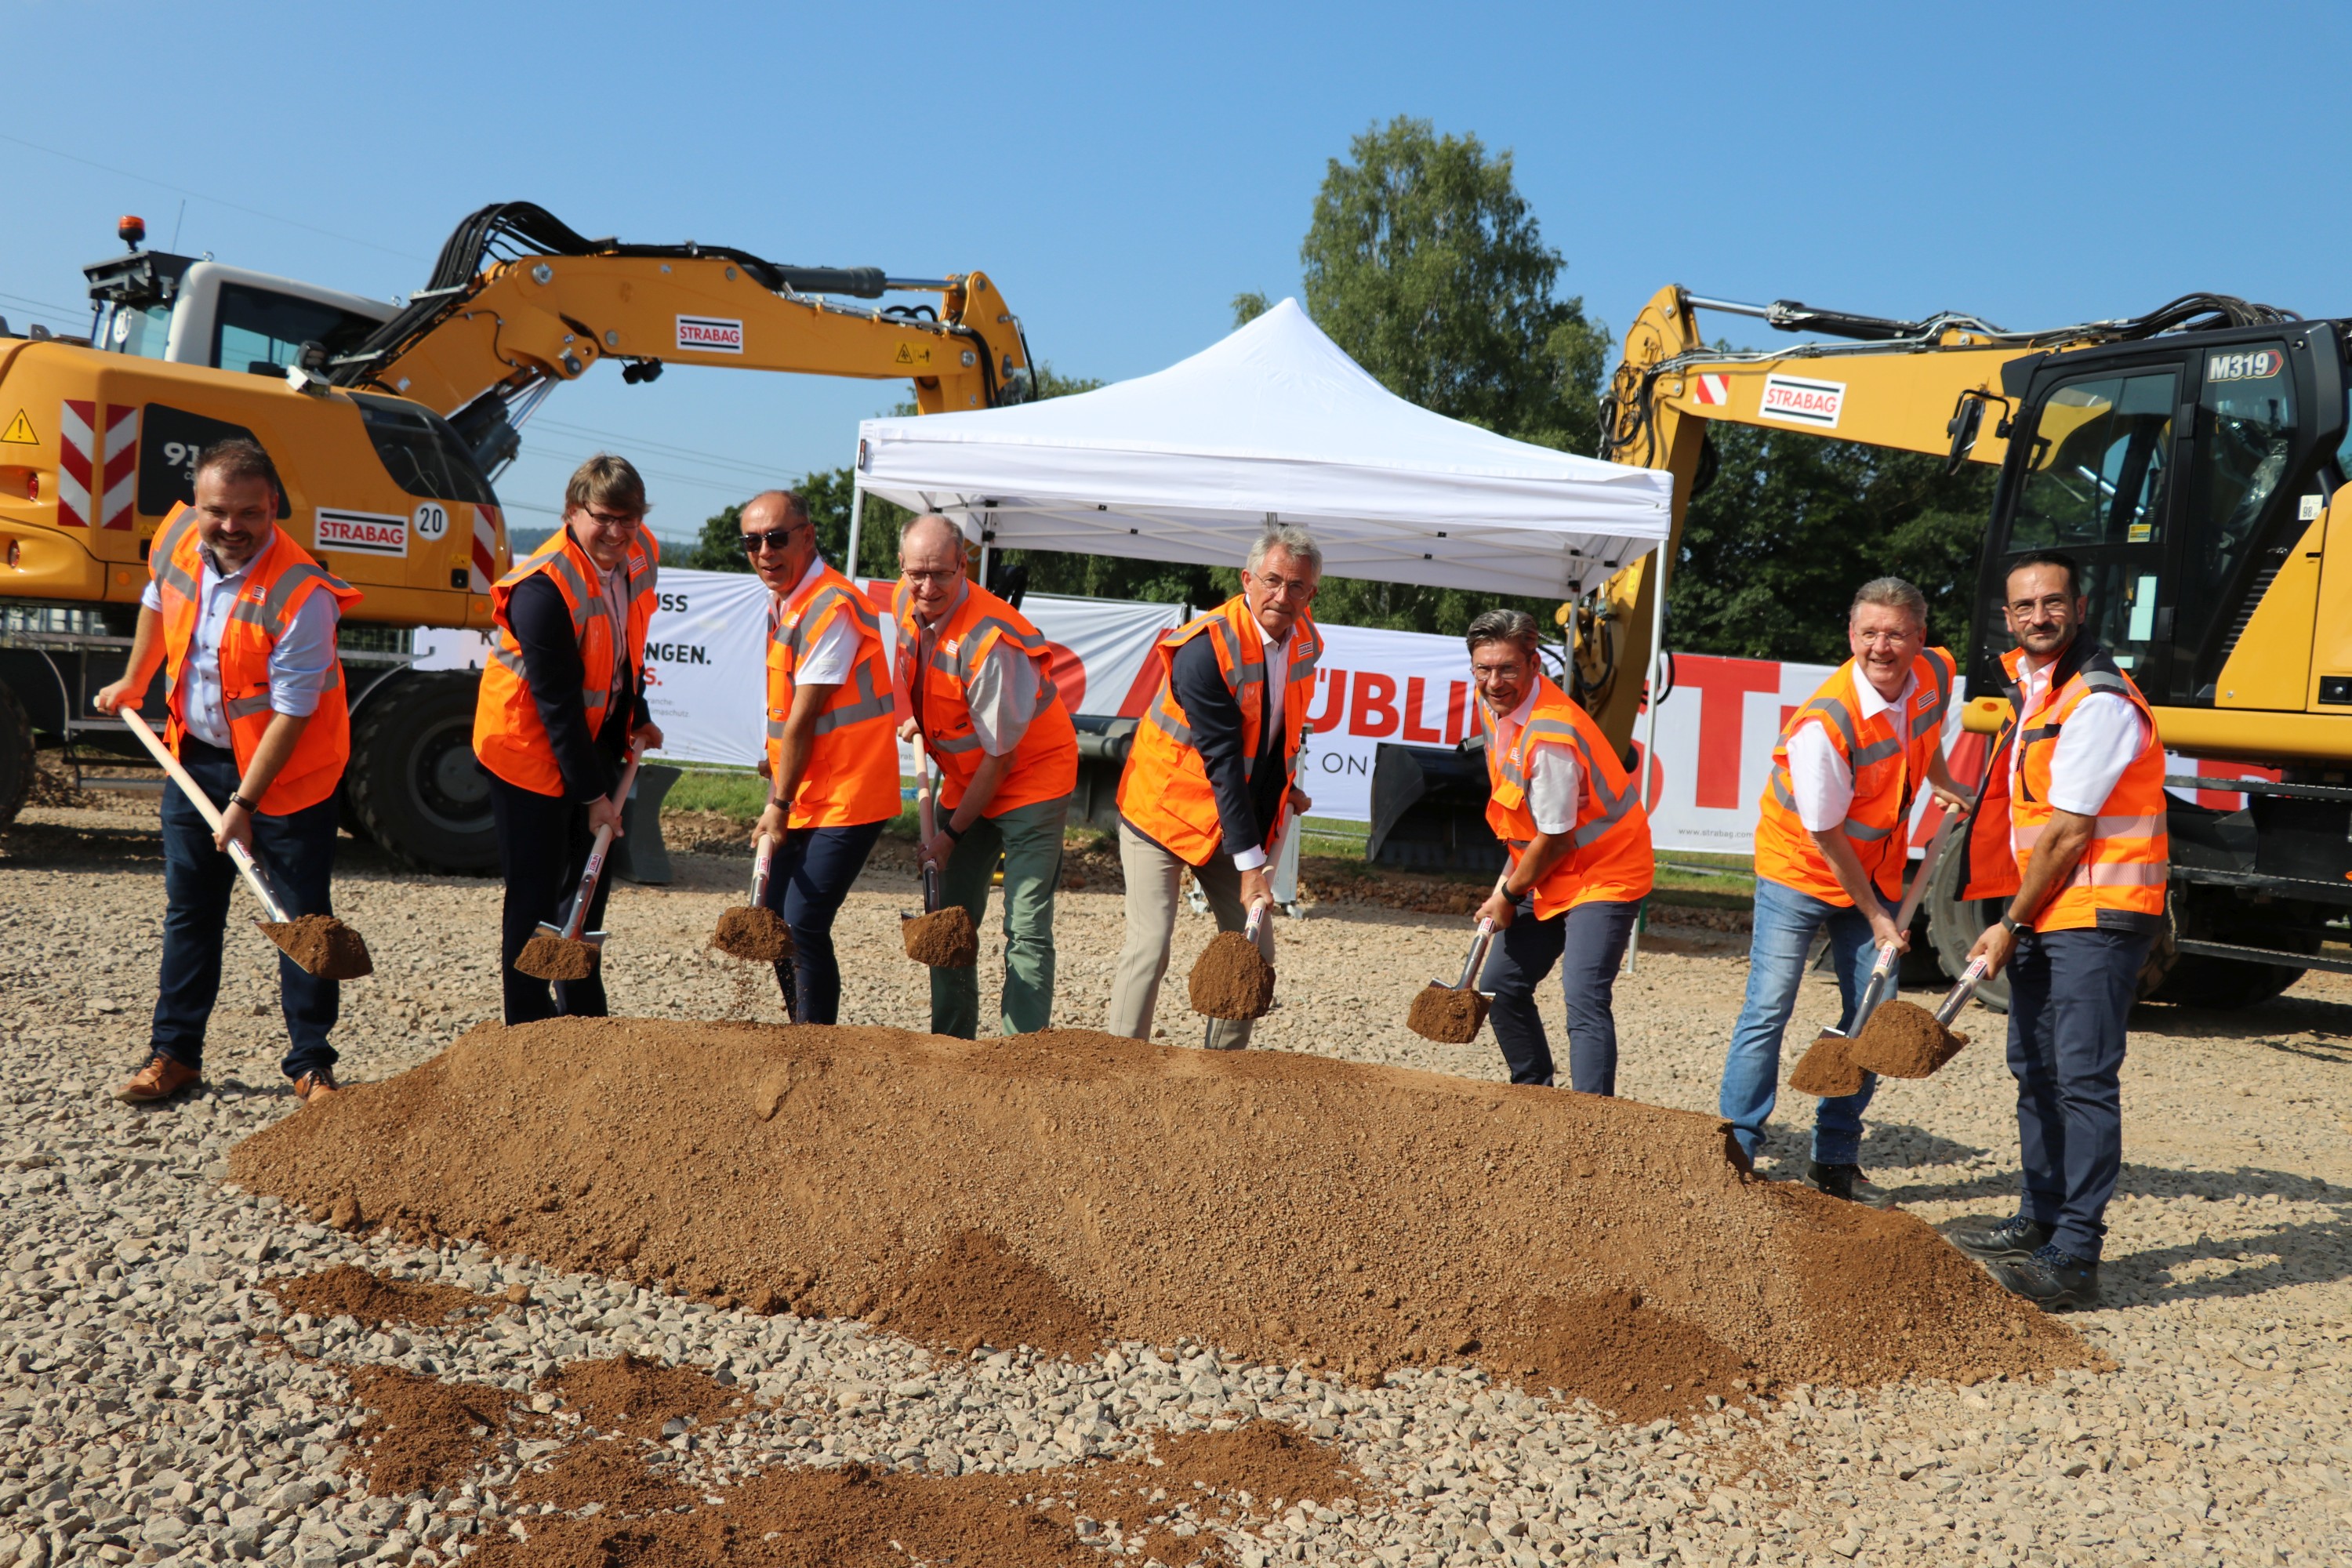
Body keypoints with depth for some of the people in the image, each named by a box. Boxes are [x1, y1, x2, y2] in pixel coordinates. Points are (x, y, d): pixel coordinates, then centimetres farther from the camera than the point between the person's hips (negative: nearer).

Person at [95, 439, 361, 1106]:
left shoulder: (301, 594, -27)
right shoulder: (178, 534, -8)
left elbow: (291, 713, -24)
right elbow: (157, 600, 17)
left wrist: (243, 805, -22)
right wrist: (133, 683, 25)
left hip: (288, 772, -6)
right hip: (198, 755, 6)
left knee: (303, 918, 0)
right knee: (189, 912, 13)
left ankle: (311, 1066, 11)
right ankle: (175, 1055, 24)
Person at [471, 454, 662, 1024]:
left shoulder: (640, 555, -4)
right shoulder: (544, 587, -28)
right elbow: (556, 702, -25)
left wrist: (637, 718, 19)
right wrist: (592, 793, -21)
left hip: (595, 736, 8)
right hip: (531, 743, -8)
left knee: (590, 879, 15)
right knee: (536, 891, -3)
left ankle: (583, 1012, 29)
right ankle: (529, 1025, 8)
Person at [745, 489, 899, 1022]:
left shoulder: (833, 607, -19)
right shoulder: (783, 604, 11)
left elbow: (803, 719, -18)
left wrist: (780, 804, -15)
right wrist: (775, 762, 10)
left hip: (845, 799, -9)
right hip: (801, 798, 9)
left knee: (803, 925, -12)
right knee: (775, 918, 12)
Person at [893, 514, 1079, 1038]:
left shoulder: (991, 641, -29)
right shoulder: (906, 603, -6)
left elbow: (1000, 758, -21)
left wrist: (951, 833, -14)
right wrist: (919, 720, 9)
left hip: (1029, 782, -8)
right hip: (966, 779, 8)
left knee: (1026, 931, -13)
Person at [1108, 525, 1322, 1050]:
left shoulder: (1306, 641, -2)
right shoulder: (1205, 647, -25)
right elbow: (1223, 762, -26)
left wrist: (1285, 786, 9)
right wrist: (1250, 864, -26)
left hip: (1236, 815, 7)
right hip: (1164, 809, -7)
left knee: (1255, 947, 5)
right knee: (1150, 947, -13)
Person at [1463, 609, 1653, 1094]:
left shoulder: (1550, 739, -29)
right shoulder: (1496, 702, -1)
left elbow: (1555, 839, -21)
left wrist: (1510, 896, -7)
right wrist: (1512, 874, 14)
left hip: (1602, 873, -9)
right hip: (1550, 873, 9)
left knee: (1584, 999, -21)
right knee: (1501, 987, 12)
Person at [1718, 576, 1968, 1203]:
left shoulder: (1935, 675, -11)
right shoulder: (1822, 723, -30)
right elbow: (1825, 836, -21)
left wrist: (1942, 785, 15)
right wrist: (1875, 917, -14)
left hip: (1878, 869, 6)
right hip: (1801, 867, -6)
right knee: (1768, 1009, -9)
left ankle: (1836, 1159, 16)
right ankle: (1735, 1154, -2)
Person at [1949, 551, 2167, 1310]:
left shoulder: (2098, 701, -17)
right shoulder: (2029, 687, 13)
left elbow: (2069, 833, -17)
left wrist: (2012, 923, -10)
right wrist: (2016, 921, 20)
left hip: (2096, 913, -10)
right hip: (2044, 912, 10)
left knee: (2084, 1078, -11)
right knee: (2036, 1070, 15)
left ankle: (2075, 1256, -10)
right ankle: (2041, 1221, 27)